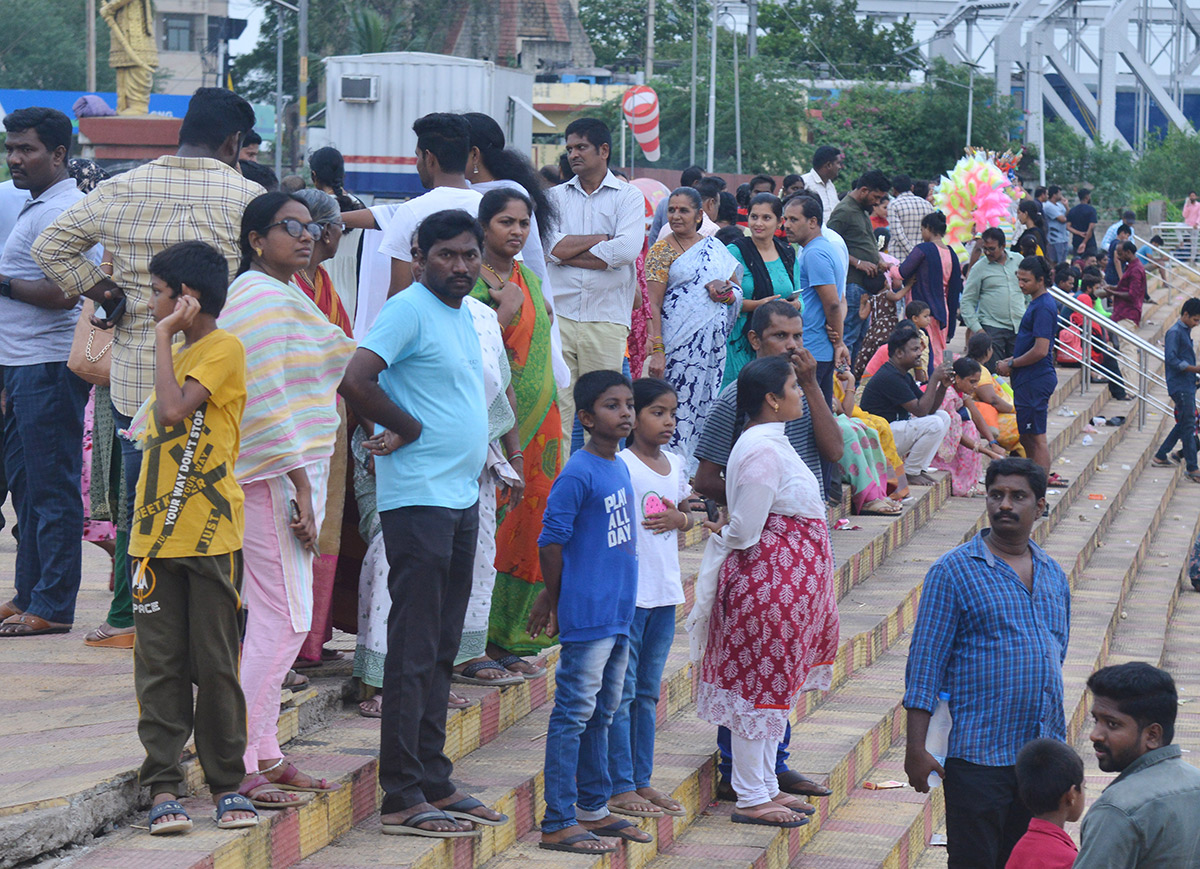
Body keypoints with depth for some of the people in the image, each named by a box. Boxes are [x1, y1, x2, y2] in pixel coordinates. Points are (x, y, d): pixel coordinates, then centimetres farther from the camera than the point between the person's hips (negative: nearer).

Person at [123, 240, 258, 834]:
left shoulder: (225, 349, -7)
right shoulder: (176, 355, 19)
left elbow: (175, 411, -21)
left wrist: (164, 338, -12)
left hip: (210, 533, -7)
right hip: (157, 534, 7)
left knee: (215, 663, 0)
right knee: (159, 663, 2)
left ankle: (227, 784, 8)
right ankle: (163, 785, 3)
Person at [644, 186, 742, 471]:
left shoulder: (715, 248, 14)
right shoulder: (662, 251, 1)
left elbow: (738, 292, 18)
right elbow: (652, 305, -6)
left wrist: (725, 290, -7)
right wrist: (656, 350, -17)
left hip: (714, 344, 5)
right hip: (679, 343, -5)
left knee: (707, 406, 5)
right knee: (679, 408, -9)